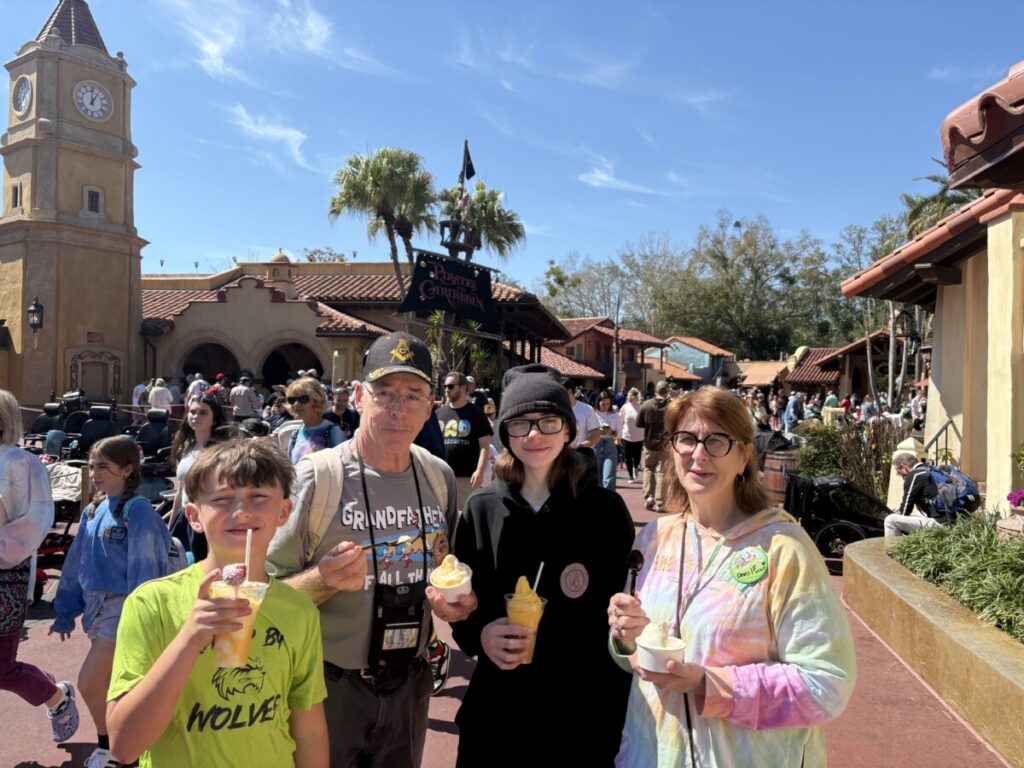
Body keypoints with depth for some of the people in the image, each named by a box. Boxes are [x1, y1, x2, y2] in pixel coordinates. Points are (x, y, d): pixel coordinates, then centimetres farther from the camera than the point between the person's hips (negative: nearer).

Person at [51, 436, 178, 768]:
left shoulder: (138, 510, -16)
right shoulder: (92, 512, 8)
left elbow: (145, 568, -18)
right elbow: (76, 565, 15)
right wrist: (65, 612, 16)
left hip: (123, 607, -7)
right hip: (97, 606, 7)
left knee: (89, 682, -6)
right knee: (109, 683, 15)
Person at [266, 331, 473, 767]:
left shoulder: (440, 479, -1)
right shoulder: (315, 477, -17)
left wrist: (457, 600, -7)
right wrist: (323, 580, -31)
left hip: (409, 685, 5)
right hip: (329, 686, -4)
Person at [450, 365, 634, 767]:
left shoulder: (605, 509, -7)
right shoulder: (480, 508, -2)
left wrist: (616, 718, -4)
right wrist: (479, 634, -15)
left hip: (584, 716, -1)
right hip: (496, 710, 2)